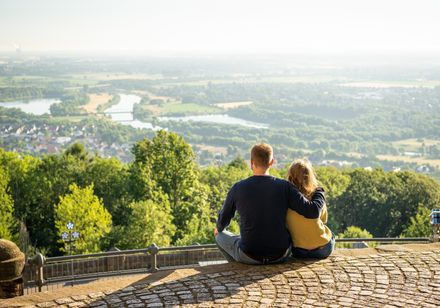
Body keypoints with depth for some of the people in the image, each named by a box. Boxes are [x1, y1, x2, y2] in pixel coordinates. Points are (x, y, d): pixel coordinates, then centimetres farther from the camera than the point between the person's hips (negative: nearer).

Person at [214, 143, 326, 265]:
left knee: (220, 236, 28)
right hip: (280, 255, 1)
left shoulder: (237, 189, -9)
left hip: (249, 257, -1)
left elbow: (224, 218, 7)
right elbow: (313, 211, -14)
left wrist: (219, 228, 31)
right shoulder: (284, 187, -11)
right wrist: (319, 192, 7)